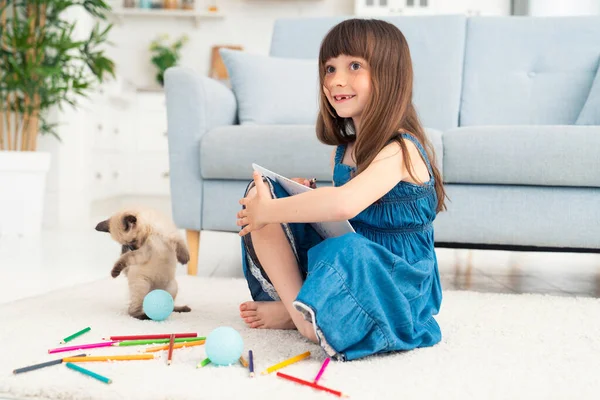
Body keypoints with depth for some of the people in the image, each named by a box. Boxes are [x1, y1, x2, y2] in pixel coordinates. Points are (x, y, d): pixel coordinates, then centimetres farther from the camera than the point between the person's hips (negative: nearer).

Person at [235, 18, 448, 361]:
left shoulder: (400, 149, -20)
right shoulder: (343, 149, 6)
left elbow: (344, 204, -39)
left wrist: (267, 211, -27)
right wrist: (307, 198, -2)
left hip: (394, 286, -8)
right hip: (345, 268, 8)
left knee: (343, 252, -43)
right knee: (262, 191, -2)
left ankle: (299, 314, -12)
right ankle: (294, 303, -10)